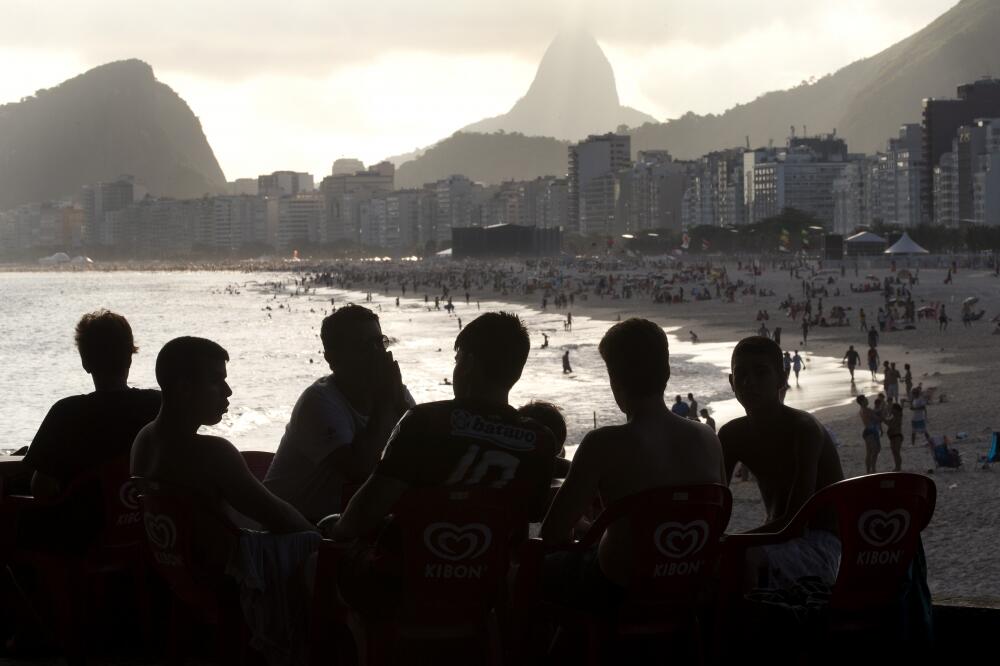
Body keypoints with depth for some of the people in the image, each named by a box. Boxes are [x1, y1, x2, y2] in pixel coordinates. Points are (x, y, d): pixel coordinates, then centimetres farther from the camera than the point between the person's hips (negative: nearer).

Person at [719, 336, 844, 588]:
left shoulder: (804, 429, -19)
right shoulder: (733, 434, 4)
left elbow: (795, 518, -25)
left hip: (820, 548, -7)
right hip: (781, 542, 8)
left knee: (744, 558, -34)